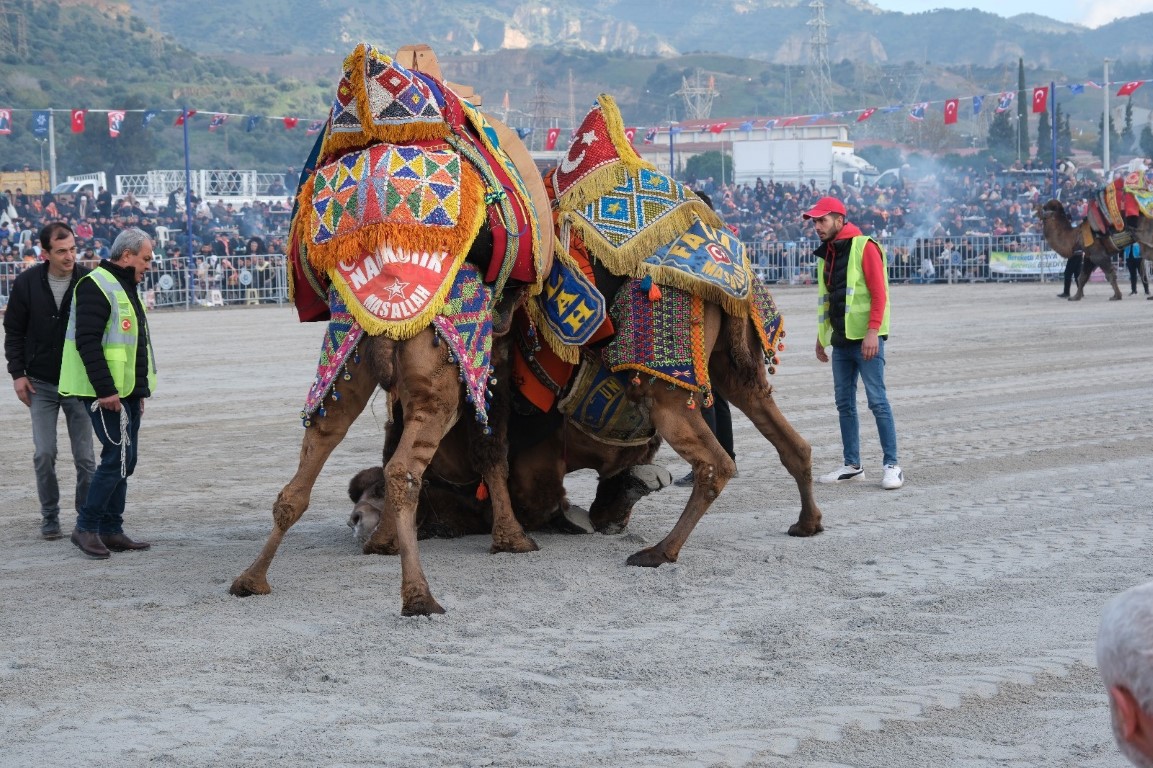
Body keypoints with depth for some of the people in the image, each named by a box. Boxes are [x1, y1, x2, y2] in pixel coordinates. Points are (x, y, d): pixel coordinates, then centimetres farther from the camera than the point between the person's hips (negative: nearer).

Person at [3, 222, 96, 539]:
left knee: (85, 457, 1)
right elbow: (13, 331, 5)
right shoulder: (27, 283, -5)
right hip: (41, 384, 1)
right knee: (44, 454, -1)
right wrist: (18, 373, -2)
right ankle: (50, 517, 13)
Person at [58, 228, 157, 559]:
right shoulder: (96, 286, -13)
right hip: (106, 393, -10)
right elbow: (87, 343, -20)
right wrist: (106, 391, -23)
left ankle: (111, 530, 15)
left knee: (124, 460, 9)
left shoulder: (126, 287, 19)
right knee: (117, 457, -12)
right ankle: (86, 528, -5)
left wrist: (140, 390, 23)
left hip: (127, 392, 10)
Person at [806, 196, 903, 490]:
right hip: (840, 341, 8)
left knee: (877, 401, -7)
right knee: (844, 403, 8)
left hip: (865, 340, -8)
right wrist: (822, 336, 19)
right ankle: (852, 465, 14)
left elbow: (879, 293, -14)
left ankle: (892, 465, -4)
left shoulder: (864, 247, -8)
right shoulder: (826, 254, 15)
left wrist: (873, 331, -21)